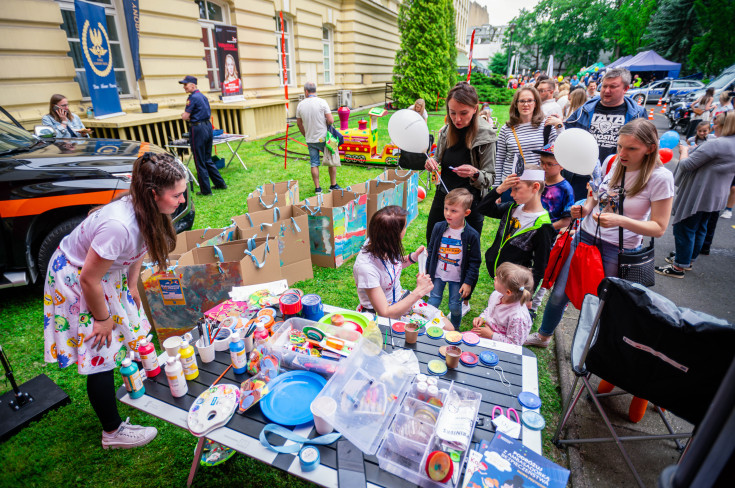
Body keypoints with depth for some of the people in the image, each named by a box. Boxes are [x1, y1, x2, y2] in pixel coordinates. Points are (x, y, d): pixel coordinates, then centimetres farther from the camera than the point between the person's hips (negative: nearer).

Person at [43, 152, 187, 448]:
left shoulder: (147, 212, -15)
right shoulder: (119, 226, -40)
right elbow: (89, 280, -28)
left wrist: (132, 284, 7)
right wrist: (102, 318, -14)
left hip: (108, 269, 8)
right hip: (74, 278, -8)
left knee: (129, 329, 16)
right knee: (101, 356, 0)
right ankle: (113, 432, 17)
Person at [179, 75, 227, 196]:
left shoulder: (192, 98, -13)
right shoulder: (203, 96, 13)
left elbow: (185, 117, -15)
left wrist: (184, 115, 6)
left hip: (198, 129, -8)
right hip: (208, 126, 9)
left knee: (200, 162, 0)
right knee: (208, 159, 18)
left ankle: (205, 190, 5)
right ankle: (220, 183, 20)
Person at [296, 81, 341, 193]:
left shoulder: (300, 105, 2)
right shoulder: (322, 102, -10)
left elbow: (299, 123, 11)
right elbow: (331, 120, -14)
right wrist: (325, 123, 8)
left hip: (310, 140, 3)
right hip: (323, 138, -3)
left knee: (314, 164, 8)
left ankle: (317, 188, 11)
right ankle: (333, 185, 14)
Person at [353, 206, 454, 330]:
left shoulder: (387, 245, -13)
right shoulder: (366, 266, -34)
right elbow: (385, 313, -30)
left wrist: (413, 257, -5)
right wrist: (419, 291, -30)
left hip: (400, 298, 7)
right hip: (379, 315, -7)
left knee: (448, 328, 1)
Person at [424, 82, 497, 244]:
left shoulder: (485, 136, -13)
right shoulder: (446, 131, -2)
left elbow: (490, 178, -9)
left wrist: (475, 173, -30)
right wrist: (432, 164, -9)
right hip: (442, 198, 4)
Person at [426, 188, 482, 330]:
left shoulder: (472, 235, -15)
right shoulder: (438, 228, -7)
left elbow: (475, 261, -8)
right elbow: (431, 250, 6)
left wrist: (468, 282, -9)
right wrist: (427, 270, 8)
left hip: (457, 278, -2)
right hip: (438, 274, 2)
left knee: (455, 306, 10)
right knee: (433, 303, 8)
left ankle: (455, 329, 38)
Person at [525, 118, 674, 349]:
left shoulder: (660, 177, -14)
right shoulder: (611, 162, -1)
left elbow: (659, 228, -12)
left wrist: (620, 220, -27)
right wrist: (584, 209, -6)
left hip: (618, 251, -4)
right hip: (585, 237, 4)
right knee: (559, 293, 10)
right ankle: (543, 335, 33)